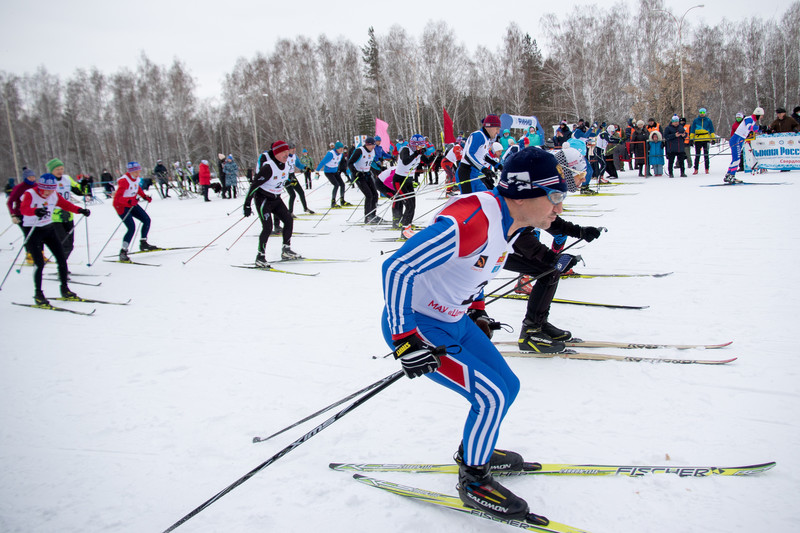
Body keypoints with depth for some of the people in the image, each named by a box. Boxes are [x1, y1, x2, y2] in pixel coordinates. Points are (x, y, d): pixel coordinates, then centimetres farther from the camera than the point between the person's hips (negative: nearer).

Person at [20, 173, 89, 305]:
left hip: (49, 229, 6)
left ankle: (64, 289, 18)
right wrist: (36, 211, -54)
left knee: (62, 258, 4)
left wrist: (80, 210, -4)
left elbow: (65, 204, 12)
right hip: (33, 231, -6)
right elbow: (23, 209, -33)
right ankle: (38, 294, 3)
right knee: (39, 263, -12)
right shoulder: (29, 194, -17)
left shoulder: (54, 196, 0)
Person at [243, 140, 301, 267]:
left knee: (288, 220, 5)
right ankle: (260, 257, -6)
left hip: (276, 198, 8)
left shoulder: (283, 163, -2)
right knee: (267, 227, -16)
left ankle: (286, 250, 18)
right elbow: (254, 185, -24)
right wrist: (247, 205, -24)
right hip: (263, 199, -8)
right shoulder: (268, 167, -26)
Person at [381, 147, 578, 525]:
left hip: (453, 320, 9)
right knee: (491, 397, -10)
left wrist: (476, 309, 19)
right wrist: (405, 340, -29)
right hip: (415, 324, -9)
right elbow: (397, 267, -32)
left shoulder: (509, 223, 0)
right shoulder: (473, 220, -31)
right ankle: (473, 482, 13)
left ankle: (475, 450, 38)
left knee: (507, 386, 13)